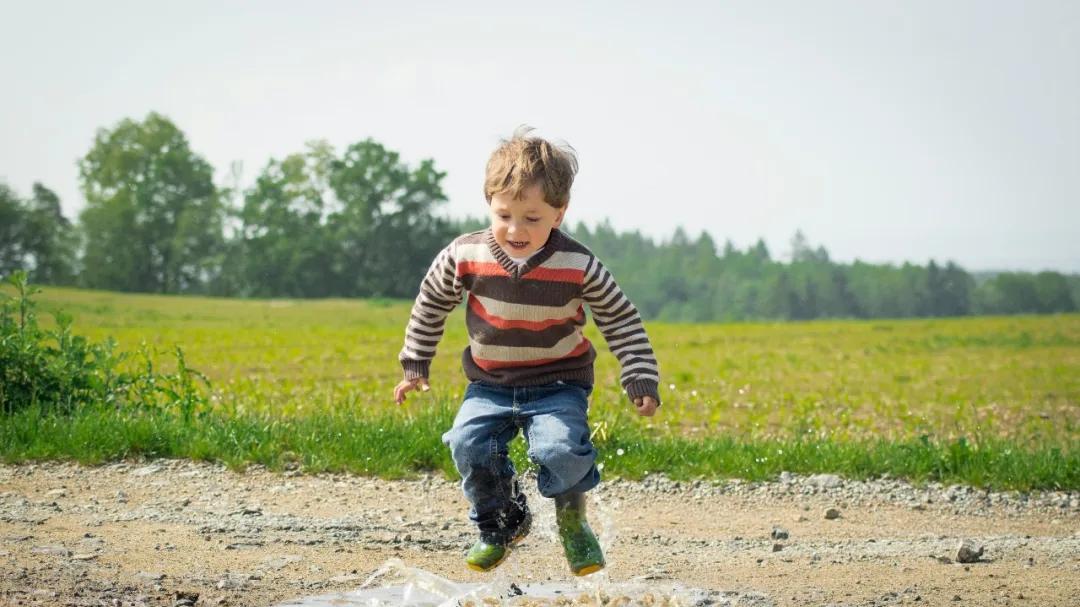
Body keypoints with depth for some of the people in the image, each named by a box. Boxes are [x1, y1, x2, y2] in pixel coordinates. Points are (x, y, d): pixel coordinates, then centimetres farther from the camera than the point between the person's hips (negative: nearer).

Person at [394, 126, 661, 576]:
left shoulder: (578, 266, -14)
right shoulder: (466, 256, -11)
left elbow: (621, 320, -2)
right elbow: (431, 304, 7)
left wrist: (642, 380, -7)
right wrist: (415, 366, 11)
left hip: (559, 384, -2)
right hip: (491, 386, 2)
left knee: (561, 449, -28)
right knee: (468, 443, -22)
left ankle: (572, 520, 6)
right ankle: (501, 523, 7)